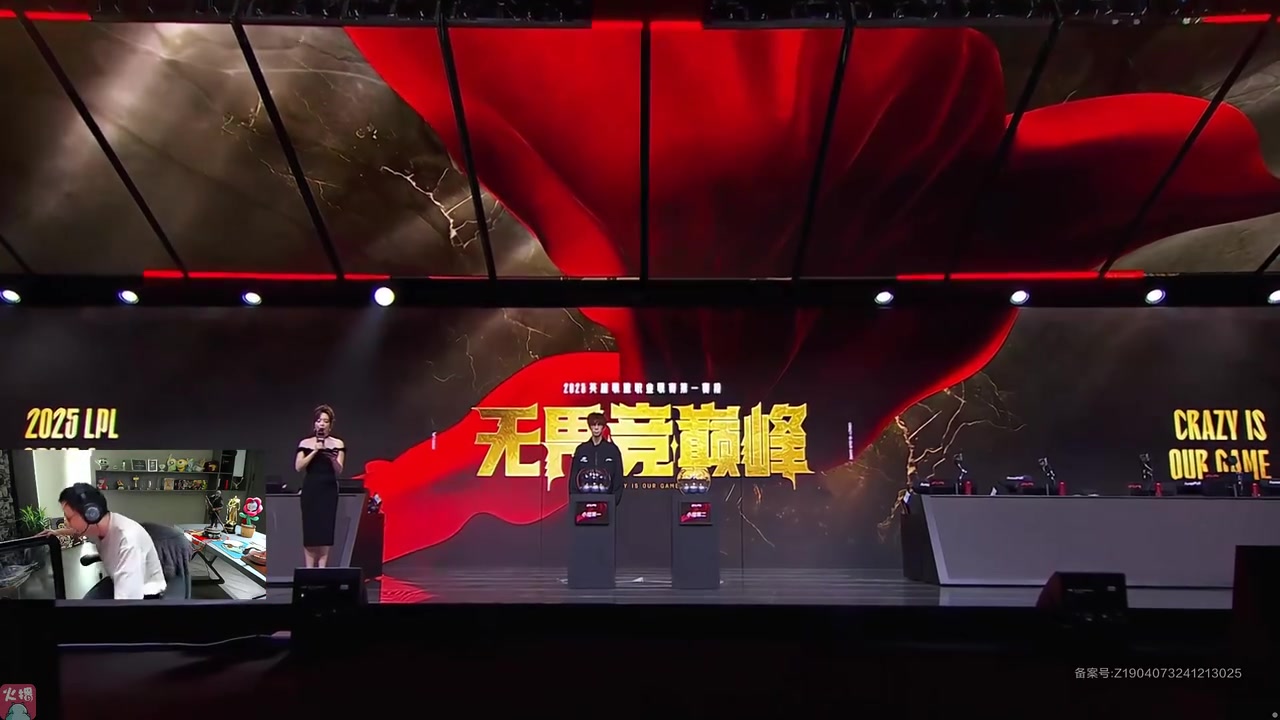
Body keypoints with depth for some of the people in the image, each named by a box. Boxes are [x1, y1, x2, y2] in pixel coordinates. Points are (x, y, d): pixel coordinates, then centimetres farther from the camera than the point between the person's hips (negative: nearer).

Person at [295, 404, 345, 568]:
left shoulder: (338, 444, 3)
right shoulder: (305, 443, 5)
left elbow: (339, 471, -4)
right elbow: (298, 467, -5)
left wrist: (332, 459, -24)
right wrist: (315, 451, -13)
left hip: (328, 490, 0)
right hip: (310, 490, 0)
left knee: (326, 529, -4)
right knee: (309, 529, -2)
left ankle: (322, 568, 0)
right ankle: (309, 569, 1)